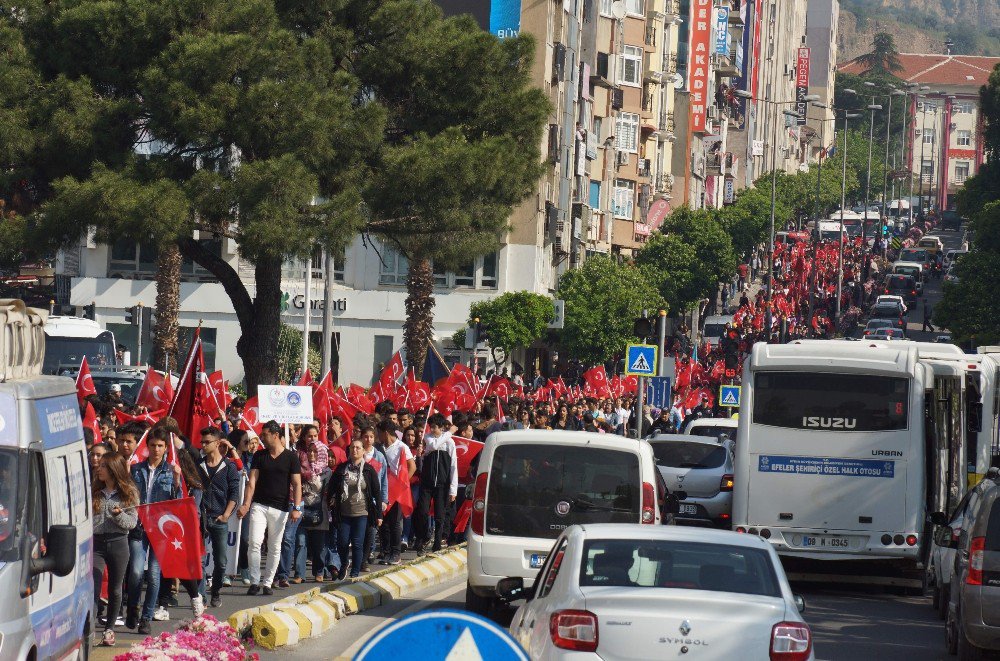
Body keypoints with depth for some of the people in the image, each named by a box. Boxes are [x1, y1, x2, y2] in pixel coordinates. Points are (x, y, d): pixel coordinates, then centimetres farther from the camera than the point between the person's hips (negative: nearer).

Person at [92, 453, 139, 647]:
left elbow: (132, 522, -1)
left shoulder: (129, 493, 2)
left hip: (118, 543, 0)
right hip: (95, 543, 0)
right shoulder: (92, 491, 6)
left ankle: (109, 628, 22)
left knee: (115, 589, 9)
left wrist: (118, 514, -18)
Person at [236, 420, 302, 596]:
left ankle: (267, 582, 14)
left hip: (280, 509, -1)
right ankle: (255, 581, -4)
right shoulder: (259, 455, 7)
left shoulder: (290, 457, 1)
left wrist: (297, 508, -11)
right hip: (259, 505, 1)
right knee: (254, 542, -12)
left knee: (275, 547, 5)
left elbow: (297, 484, -1)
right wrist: (246, 504, -9)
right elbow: (252, 481, 3)